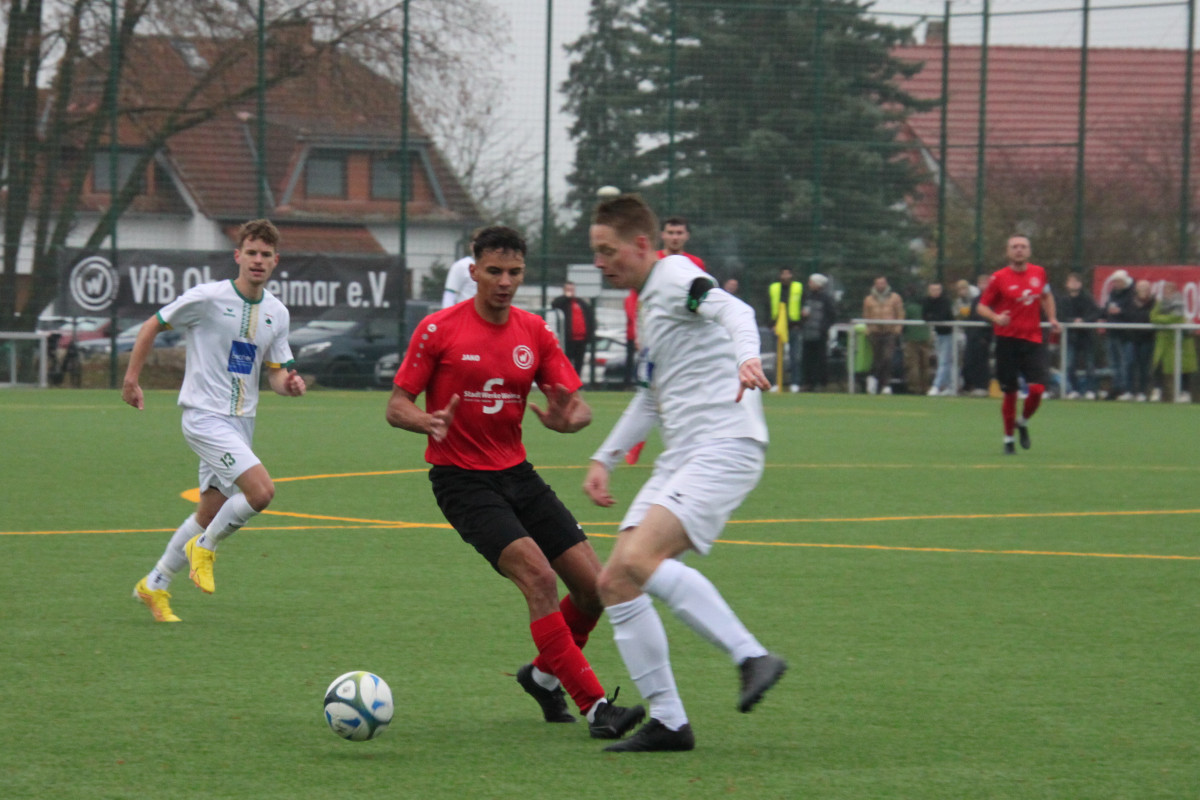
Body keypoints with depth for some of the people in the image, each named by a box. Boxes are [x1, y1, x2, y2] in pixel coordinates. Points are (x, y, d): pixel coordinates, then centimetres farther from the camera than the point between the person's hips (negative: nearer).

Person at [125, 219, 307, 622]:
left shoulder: (277, 313, 7)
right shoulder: (207, 298, -11)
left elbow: (275, 373, 12)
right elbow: (153, 326, 0)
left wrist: (289, 384, -11)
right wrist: (132, 377, 0)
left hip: (241, 422, 7)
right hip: (205, 417, -7)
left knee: (210, 514, 11)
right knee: (262, 490, -22)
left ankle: (154, 586, 27)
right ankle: (206, 547, 2)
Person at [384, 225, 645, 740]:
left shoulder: (534, 333, 5)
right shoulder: (438, 330, -7)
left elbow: (579, 407, 4)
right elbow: (396, 408, -5)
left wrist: (566, 419, -21)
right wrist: (431, 422, -27)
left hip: (516, 474, 6)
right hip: (461, 480, -5)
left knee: (596, 586, -2)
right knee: (538, 576, -24)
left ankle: (544, 676, 26)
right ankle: (595, 707, -23)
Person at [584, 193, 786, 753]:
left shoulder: (676, 278, -5)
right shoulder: (648, 304, 24)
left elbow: (732, 309, -26)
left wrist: (746, 357, -47)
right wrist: (604, 458, 30)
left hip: (724, 449, -10)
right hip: (679, 460, 10)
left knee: (640, 559, -27)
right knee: (614, 583, 0)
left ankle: (752, 657, -24)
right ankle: (668, 722, 3)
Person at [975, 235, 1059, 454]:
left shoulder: (1039, 273, 7)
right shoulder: (999, 278, -4)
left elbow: (1046, 296, 27)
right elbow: (982, 306, 0)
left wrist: (1051, 318, 14)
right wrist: (996, 317, -19)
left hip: (1033, 340, 2)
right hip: (1008, 340, -2)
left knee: (1037, 388, -12)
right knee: (1010, 393, 1)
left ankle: (1023, 422, 18)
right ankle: (1008, 438, 18)